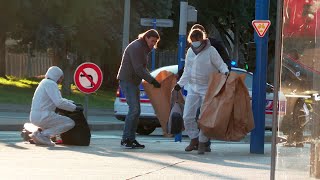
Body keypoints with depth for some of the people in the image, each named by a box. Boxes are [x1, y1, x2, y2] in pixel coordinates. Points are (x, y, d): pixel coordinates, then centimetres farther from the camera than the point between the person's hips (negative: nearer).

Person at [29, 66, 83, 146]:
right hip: (43, 117, -10)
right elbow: (59, 103, -20)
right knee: (70, 123, -8)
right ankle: (43, 135, -14)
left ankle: (38, 132, 10)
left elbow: (57, 100, 31)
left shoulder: (45, 83, 21)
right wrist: (75, 107, -9)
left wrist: (72, 102, 19)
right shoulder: (50, 84, -10)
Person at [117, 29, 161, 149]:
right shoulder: (136, 47, -16)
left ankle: (131, 139, 9)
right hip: (127, 80, -10)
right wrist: (152, 80, -22)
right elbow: (138, 69, -22)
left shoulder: (144, 49, 17)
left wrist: (151, 79, 7)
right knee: (134, 109, -16)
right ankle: (125, 139, -14)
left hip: (134, 82, 10)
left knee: (136, 111, 7)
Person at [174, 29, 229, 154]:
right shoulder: (190, 52, 11)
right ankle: (194, 140, 15)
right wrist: (180, 84, 12)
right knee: (188, 116, 1)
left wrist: (225, 72, -29)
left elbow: (221, 65, -8)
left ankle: (203, 142, 5)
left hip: (207, 89, -6)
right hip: (193, 88, 6)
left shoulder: (210, 51, -7)